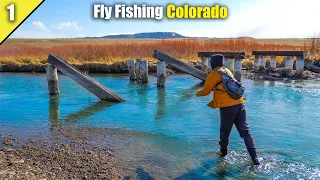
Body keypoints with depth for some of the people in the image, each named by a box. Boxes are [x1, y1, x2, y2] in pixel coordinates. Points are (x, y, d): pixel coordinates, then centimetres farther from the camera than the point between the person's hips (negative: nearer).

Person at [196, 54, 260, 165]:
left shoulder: (213, 75, -3)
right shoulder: (228, 71, 18)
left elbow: (206, 91, 5)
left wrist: (197, 94, 26)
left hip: (227, 107, -5)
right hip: (240, 104, 6)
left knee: (224, 131, 14)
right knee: (245, 131, 6)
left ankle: (223, 152, 31)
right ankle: (255, 158, 3)